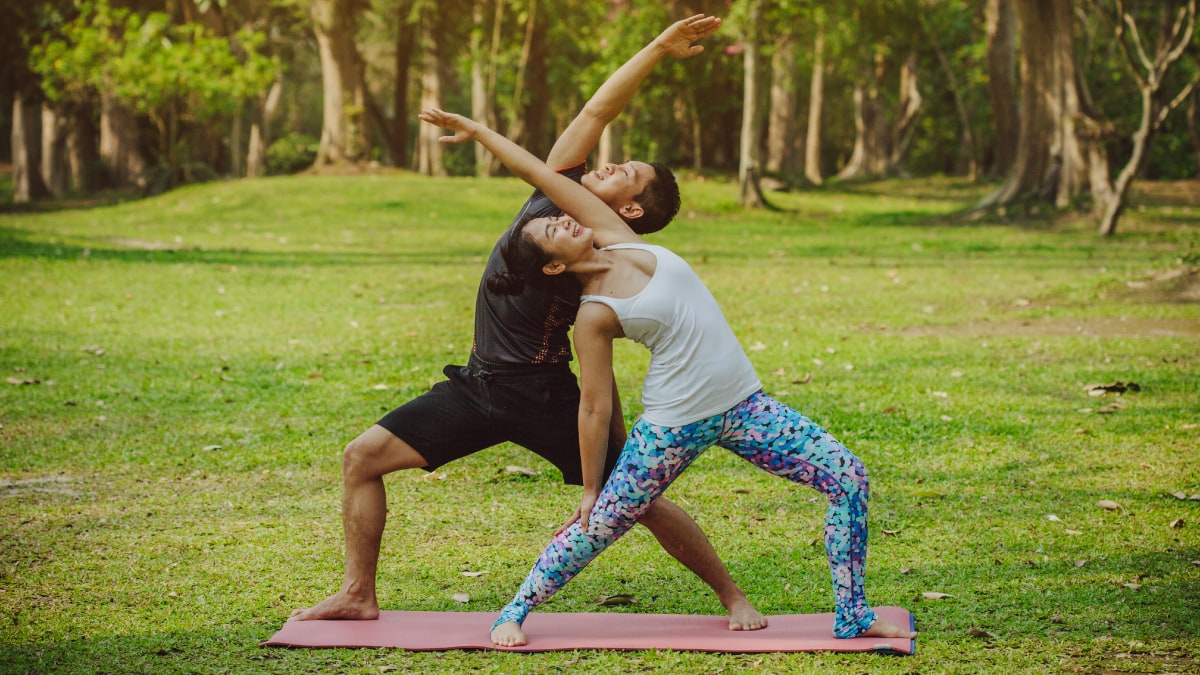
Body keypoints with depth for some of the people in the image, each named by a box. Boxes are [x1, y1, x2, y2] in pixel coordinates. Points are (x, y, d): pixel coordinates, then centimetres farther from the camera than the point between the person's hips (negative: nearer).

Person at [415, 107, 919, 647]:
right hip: (675, 425, -5)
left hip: (742, 404, 6)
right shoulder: (594, 315, -12)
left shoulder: (617, 238, 1)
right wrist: (590, 487, -3)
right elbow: (595, 409, -7)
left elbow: (542, 175, 1)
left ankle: (852, 616, 6)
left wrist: (478, 130, 8)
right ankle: (514, 613, 25)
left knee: (850, 480, -3)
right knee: (599, 526, 4)